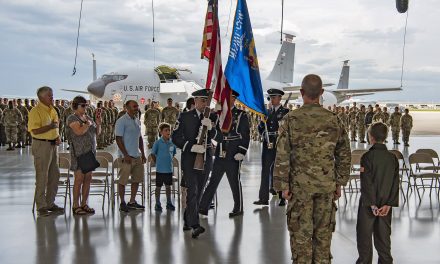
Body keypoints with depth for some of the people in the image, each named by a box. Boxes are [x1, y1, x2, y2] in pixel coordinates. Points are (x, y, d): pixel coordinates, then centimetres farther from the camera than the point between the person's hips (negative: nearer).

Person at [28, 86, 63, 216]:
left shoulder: (52, 109, 13)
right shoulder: (36, 111, -12)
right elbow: (35, 130, -21)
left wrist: (58, 136, 6)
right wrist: (51, 126, -16)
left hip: (53, 145, 8)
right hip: (41, 145, -8)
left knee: (54, 175, 12)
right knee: (42, 177, -2)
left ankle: (50, 203, 23)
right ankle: (41, 206, 6)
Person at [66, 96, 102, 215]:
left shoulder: (88, 118, 16)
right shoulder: (72, 118, -6)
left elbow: (97, 133, 16)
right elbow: (79, 131, -22)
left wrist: (98, 124, -1)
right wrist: (88, 124, -10)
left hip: (90, 152, 7)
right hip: (79, 153, -7)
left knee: (88, 179, 7)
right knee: (79, 179, -6)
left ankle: (84, 204, 15)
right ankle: (75, 206, 1)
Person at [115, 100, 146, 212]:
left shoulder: (137, 121, 13)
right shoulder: (122, 121, -10)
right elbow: (118, 139, -13)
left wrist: (143, 154, 15)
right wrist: (125, 155, -18)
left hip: (137, 156, 8)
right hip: (126, 156, -8)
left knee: (137, 179, 13)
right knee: (123, 180, -1)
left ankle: (132, 202, 24)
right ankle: (122, 203, 10)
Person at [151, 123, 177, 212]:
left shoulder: (172, 142, 2)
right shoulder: (158, 142, -9)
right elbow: (153, 154, -2)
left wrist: (169, 161, 6)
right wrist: (158, 162, -1)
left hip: (169, 169, 4)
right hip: (160, 169, -4)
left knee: (168, 186, 13)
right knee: (158, 187, 6)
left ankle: (169, 203, 24)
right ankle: (157, 204, 17)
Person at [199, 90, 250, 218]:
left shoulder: (241, 115, -2)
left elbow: (246, 135, -5)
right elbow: (215, 133, 15)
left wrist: (242, 152, -12)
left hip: (233, 155, -4)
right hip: (220, 154, 5)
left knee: (235, 182, 5)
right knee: (213, 181, 6)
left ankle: (238, 208, 19)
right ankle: (203, 208, 9)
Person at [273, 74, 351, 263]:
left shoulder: (291, 119, -9)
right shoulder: (334, 120, 1)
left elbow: (283, 156, -10)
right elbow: (344, 155, 6)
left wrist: (283, 185, -2)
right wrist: (339, 183, 14)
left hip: (300, 185, -3)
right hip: (327, 186, 3)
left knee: (301, 233, 6)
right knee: (323, 233, 13)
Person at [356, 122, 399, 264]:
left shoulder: (367, 156, -14)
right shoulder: (393, 158, 1)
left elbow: (366, 183, -18)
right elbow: (395, 183, -2)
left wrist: (372, 204, -15)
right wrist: (389, 204, -4)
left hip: (369, 203, -4)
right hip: (386, 203, 5)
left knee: (364, 234, 7)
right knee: (384, 235, 14)